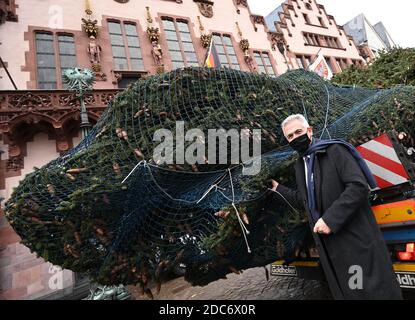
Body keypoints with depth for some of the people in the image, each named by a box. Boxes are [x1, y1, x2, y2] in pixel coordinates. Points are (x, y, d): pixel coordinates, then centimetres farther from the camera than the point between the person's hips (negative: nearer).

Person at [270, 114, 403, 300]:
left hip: (356, 239, -6)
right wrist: (277, 188, 12)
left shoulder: (334, 150, -9)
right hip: (327, 243, 7)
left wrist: (330, 219, -23)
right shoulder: (299, 165, 12)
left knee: (375, 291, 2)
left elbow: (359, 186, -20)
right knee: (342, 291, 16)